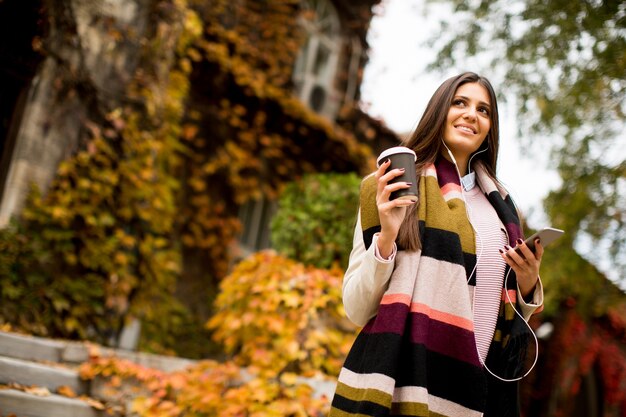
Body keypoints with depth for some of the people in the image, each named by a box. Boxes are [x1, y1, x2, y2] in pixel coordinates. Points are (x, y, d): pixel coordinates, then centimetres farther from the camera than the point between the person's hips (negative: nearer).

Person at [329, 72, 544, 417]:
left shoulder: (500, 206, 11)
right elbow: (357, 310, -6)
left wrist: (527, 284, -2)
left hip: (483, 388, 5)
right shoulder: (395, 189, -3)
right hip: (404, 382, -5)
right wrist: (386, 237, -20)